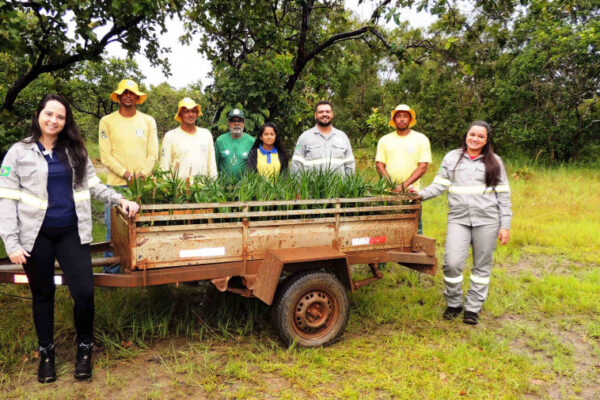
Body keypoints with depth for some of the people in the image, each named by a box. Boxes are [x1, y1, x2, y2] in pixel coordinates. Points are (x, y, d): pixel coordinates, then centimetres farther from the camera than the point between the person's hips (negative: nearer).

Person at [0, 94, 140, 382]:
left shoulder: (75, 150, 9)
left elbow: (92, 185, 11)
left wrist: (120, 200, -4)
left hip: (71, 232, 2)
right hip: (37, 235, -1)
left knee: (84, 292, -4)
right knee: (43, 294, 12)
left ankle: (85, 348, 19)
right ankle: (46, 351, 31)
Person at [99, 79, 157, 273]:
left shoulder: (148, 121, 11)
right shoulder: (107, 121, 5)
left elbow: (153, 154, 6)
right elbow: (105, 155, -1)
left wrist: (142, 173, -9)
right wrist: (126, 174, -12)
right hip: (116, 184, -1)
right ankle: (111, 273, 10)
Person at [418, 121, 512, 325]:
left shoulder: (494, 162, 9)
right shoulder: (452, 158, 10)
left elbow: (503, 195, 7)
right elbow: (439, 185, 5)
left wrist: (505, 225, 2)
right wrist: (421, 194, -13)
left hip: (487, 220, 1)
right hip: (458, 218, 0)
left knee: (482, 266, 7)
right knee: (452, 263, -9)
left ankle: (473, 308, 21)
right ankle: (453, 303, 14)